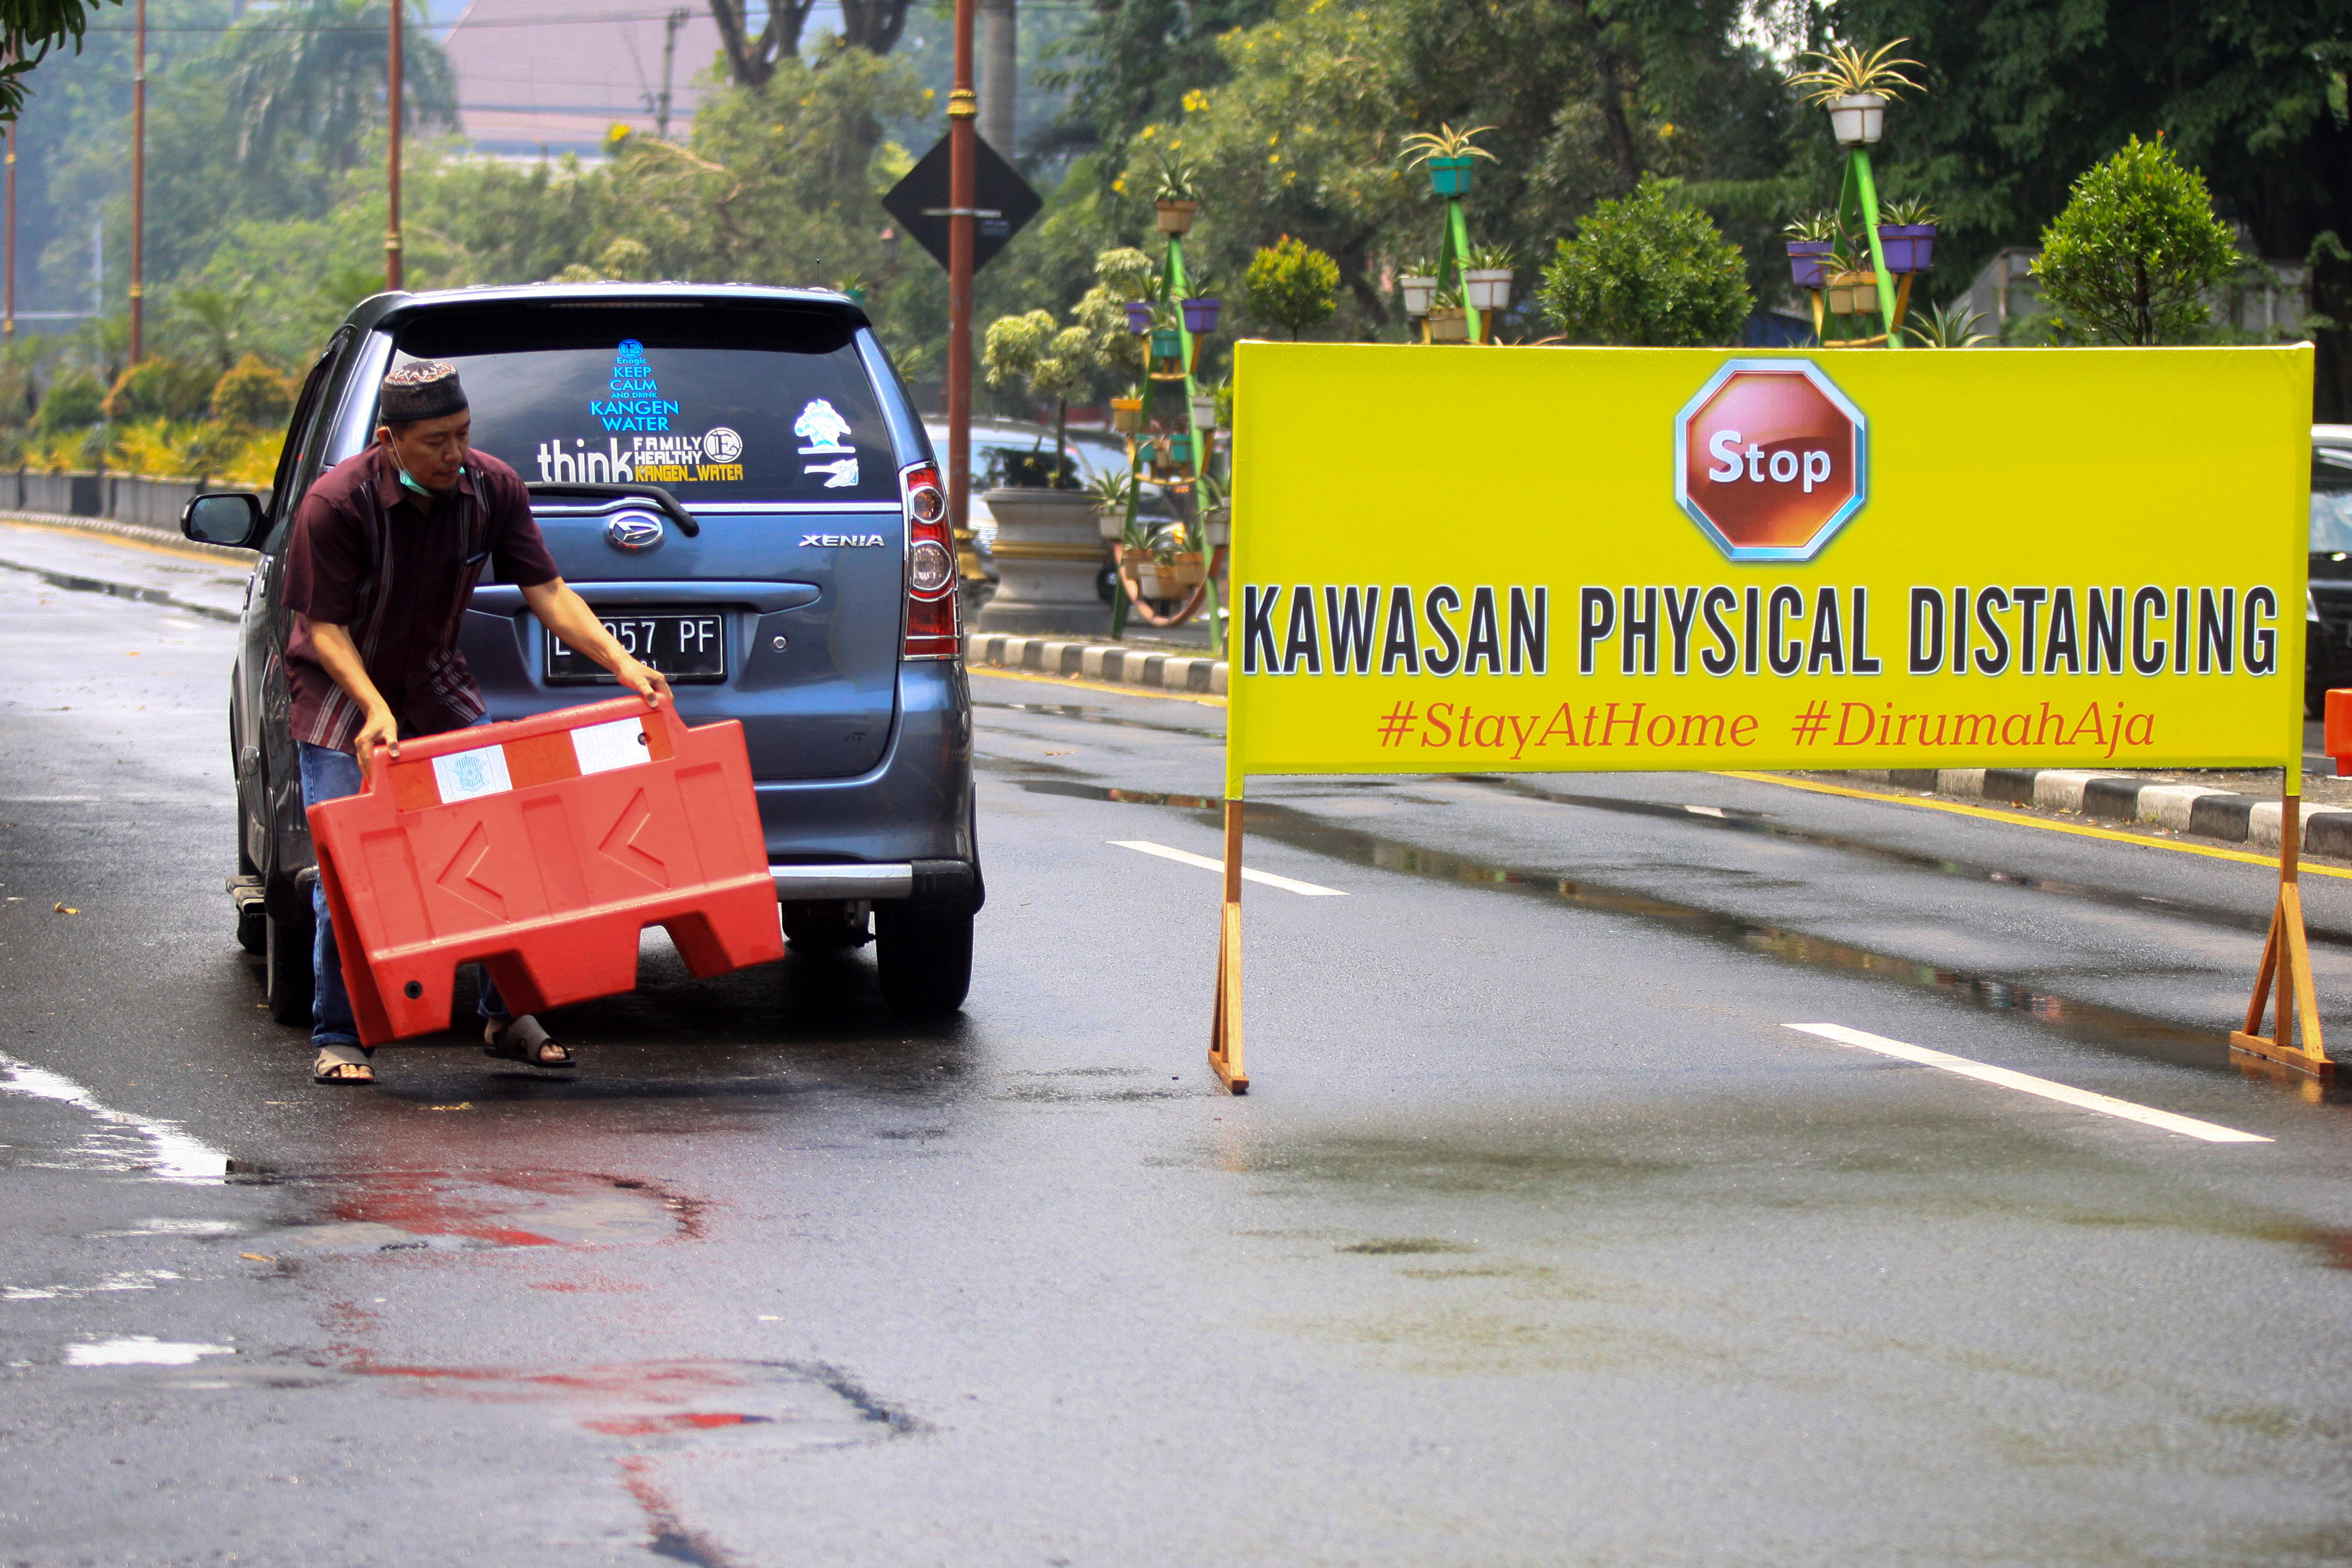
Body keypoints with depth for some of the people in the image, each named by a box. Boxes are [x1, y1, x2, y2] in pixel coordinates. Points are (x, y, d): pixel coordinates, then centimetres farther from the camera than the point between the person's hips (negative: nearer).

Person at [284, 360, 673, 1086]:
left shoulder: (493, 488, -14)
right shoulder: (334, 504, -25)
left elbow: (548, 592, -12)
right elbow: (325, 626, -20)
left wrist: (622, 663, -25)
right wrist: (375, 711, -34)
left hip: (436, 684, 4)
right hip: (340, 689, -4)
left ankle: (506, 1016, 9)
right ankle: (338, 1038, -1)